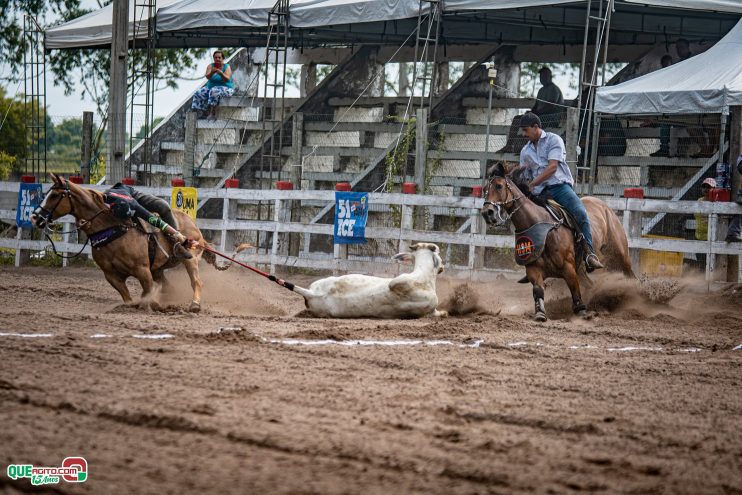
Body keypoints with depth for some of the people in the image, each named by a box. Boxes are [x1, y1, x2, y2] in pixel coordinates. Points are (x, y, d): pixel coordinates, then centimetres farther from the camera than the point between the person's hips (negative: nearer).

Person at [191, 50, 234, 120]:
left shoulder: (227, 67, -6)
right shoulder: (210, 66, 2)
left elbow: (227, 79, -21)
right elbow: (207, 77, -14)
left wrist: (220, 72, -38)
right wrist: (212, 72, -35)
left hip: (225, 89, -5)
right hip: (210, 87, 5)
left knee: (214, 91, -36)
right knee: (199, 93, -20)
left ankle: (212, 114, -35)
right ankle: (206, 113, -22)